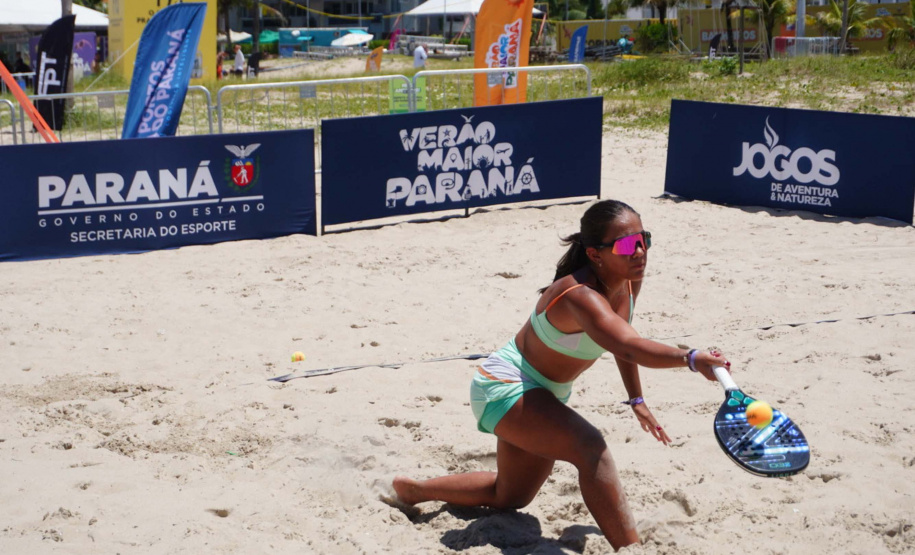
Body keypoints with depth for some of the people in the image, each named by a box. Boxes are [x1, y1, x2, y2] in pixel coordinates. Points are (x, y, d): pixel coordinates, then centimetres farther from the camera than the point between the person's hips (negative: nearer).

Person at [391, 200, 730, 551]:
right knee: (590, 448, -35)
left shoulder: (629, 280, -9)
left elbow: (623, 339, 11)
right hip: (504, 386, -10)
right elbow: (629, 348, -54)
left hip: (546, 393, 10)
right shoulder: (581, 296, -36)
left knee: (509, 498, 24)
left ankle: (414, 490, 41)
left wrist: (636, 399, 11)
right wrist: (690, 358, -68)